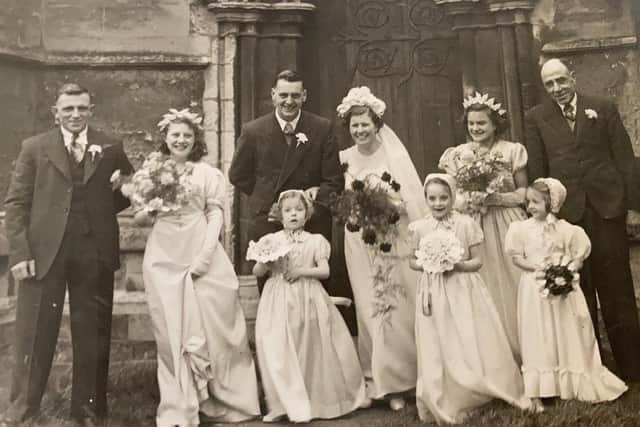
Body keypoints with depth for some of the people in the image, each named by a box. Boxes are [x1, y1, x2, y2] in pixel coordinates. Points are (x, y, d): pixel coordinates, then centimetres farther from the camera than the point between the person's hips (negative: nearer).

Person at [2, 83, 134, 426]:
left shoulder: (110, 149, 5)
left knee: (92, 335, 10)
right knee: (34, 334, 8)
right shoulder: (34, 147, 3)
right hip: (43, 252, 0)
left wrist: (101, 210, 1)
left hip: (95, 254, 1)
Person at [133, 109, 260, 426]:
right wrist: (152, 210, -10)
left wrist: (205, 254, -12)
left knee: (210, 323, 0)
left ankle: (217, 400, 15)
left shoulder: (208, 173, 7)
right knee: (171, 329, 4)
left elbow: (215, 215, 0)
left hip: (202, 255, -1)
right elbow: (138, 219, 12)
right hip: (164, 257, 1)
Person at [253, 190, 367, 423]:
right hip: (279, 301, 0)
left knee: (311, 351, 7)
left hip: (308, 300, 0)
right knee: (279, 352, -5)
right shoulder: (271, 240, 4)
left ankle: (318, 400, 26)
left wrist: (301, 271, -14)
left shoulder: (315, 241, 3)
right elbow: (256, 272, 4)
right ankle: (287, 403, 7)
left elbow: (325, 271, -3)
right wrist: (265, 263, -16)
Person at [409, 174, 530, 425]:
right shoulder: (420, 227, -2)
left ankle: (504, 393, 25)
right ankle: (449, 404, 23)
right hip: (434, 293, 1)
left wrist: (458, 265, -19)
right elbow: (413, 261, 9)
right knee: (441, 351, 6)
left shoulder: (466, 223, -6)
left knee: (475, 345, 4)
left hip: (464, 290, -1)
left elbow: (478, 260, -2)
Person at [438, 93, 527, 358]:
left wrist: (496, 198, -12)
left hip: (505, 227, -1)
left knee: (509, 287, -1)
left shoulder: (512, 151, 1)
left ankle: (517, 352, 16)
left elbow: (524, 193, 3)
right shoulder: (455, 155, 6)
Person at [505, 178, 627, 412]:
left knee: (569, 335, 9)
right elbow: (516, 257, -3)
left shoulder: (565, 229, -4)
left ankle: (575, 384, 25)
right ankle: (537, 392, 10)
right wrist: (538, 266, -17)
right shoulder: (521, 228, -4)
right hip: (534, 289, 0)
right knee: (538, 339, 4)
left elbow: (579, 257, -1)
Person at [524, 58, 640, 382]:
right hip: (565, 211, 0)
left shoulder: (603, 109, 8)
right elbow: (537, 170, 4)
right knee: (578, 290, 8)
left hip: (607, 206, 0)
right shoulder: (536, 118, 7)